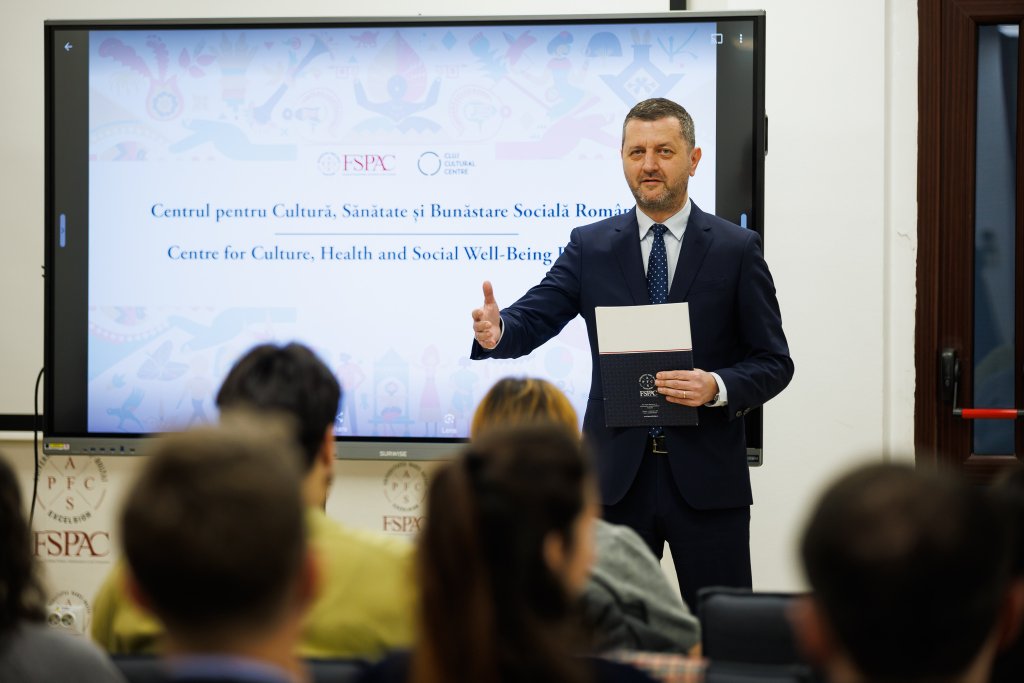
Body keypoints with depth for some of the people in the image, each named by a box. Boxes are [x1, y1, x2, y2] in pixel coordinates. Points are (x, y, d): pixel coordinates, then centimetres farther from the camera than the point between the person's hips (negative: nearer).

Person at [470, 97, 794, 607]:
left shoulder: (736, 249, 2)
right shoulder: (591, 246, 7)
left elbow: (774, 362, 1)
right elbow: (534, 318, -3)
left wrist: (717, 387, -18)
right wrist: (496, 330, -26)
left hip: (706, 475, -1)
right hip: (617, 474, 1)